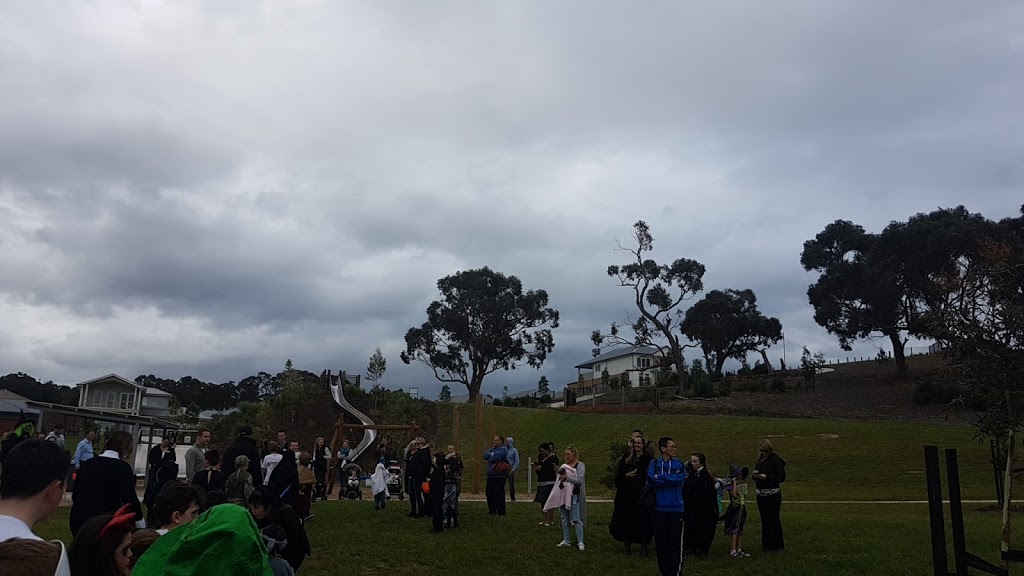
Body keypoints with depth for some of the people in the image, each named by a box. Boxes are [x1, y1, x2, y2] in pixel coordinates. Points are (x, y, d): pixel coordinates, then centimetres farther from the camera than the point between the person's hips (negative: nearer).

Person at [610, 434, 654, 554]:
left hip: (642, 495, -2)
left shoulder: (649, 460, 1)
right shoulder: (626, 459, 10)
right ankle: (628, 545, 12)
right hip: (627, 495, 3)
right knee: (627, 520, 3)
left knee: (642, 520, -4)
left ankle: (643, 544, 7)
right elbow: (618, 476, 11)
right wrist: (627, 475, -7)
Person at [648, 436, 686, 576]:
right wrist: (670, 479, -13)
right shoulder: (654, 463, 5)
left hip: (676, 508, -1)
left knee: (675, 543, -2)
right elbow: (650, 479, -11)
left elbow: (680, 479, -12)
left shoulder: (679, 463, 5)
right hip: (659, 508, 1)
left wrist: (660, 477, -7)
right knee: (660, 542, 6)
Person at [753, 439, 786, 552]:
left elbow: (782, 477, -12)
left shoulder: (776, 461, -8)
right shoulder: (760, 461, 12)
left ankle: (778, 545, 8)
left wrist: (767, 477, -20)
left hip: (773, 495, -6)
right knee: (764, 520, 9)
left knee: (774, 519, -2)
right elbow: (755, 478, 19)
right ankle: (767, 545, 16)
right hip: (761, 494, 6)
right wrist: (755, 475, -4)